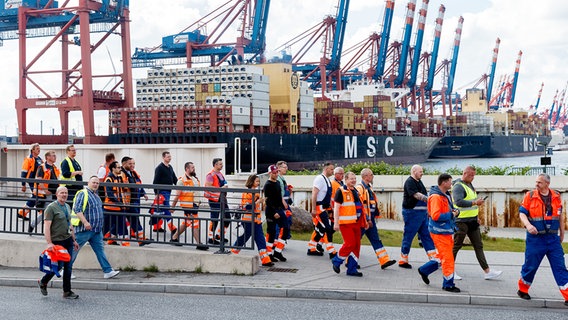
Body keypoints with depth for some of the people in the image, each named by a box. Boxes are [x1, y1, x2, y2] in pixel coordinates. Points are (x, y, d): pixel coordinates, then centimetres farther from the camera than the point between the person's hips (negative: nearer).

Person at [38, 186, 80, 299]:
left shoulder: (67, 207, 14)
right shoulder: (51, 207, -9)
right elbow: (47, 227, -15)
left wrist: (74, 240, 19)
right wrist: (49, 243, -23)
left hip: (68, 240, 6)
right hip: (57, 241, -6)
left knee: (68, 266, 3)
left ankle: (67, 292, 8)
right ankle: (43, 282, 26)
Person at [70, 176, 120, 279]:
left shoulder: (96, 196, 18)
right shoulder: (83, 194, -10)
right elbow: (77, 209, -19)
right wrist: (85, 222, -27)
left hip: (97, 230, 8)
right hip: (84, 229, -8)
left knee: (100, 249, 4)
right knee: (75, 249, 1)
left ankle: (108, 271, 1)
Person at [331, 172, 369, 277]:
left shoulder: (356, 192, 18)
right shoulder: (341, 191, -5)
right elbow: (336, 208, -9)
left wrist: (365, 221, 21)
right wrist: (336, 223, -15)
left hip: (356, 223, 8)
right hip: (346, 223, -8)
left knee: (356, 245, 5)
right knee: (349, 244, -13)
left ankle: (352, 269, 11)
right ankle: (336, 261, 7)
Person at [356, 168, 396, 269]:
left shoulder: (369, 188, 15)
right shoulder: (360, 188, -15)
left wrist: (375, 216, 19)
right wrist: (367, 220, -20)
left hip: (370, 219, 9)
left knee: (376, 240, 5)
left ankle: (384, 261, 3)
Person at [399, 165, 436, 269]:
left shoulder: (419, 182, 16)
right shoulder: (410, 182, -14)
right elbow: (417, 195, -26)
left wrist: (427, 211, 20)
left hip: (422, 213, 9)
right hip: (412, 213, -9)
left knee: (427, 236, 6)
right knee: (408, 237, -1)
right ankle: (403, 261, 8)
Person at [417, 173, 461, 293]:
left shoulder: (446, 195, 12)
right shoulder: (436, 197, -19)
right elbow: (435, 216, -25)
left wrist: (454, 211, 3)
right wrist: (451, 215, -16)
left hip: (447, 230, 10)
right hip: (440, 231, -10)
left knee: (442, 256, 17)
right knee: (447, 258, -4)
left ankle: (424, 270, 33)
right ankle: (448, 284, 5)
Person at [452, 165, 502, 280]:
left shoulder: (470, 185, 14)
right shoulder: (458, 187, -16)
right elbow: (459, 202, -33)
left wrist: (476, 215, 20)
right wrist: (475, 203, -33)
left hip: (472, 221, 9)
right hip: (462, 221, -9)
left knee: (478, 246, 8)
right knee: (456, 245, 0)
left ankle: (487, 272, 10)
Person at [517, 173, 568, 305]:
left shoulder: (556, 196, 5)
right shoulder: (530, 196, -4)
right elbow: (522, 213, -5)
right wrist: (528, 225, -25)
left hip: (553, 238, 3)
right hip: (535, 238, -3)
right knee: (530, 266, 6)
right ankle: (522, 290, 27)